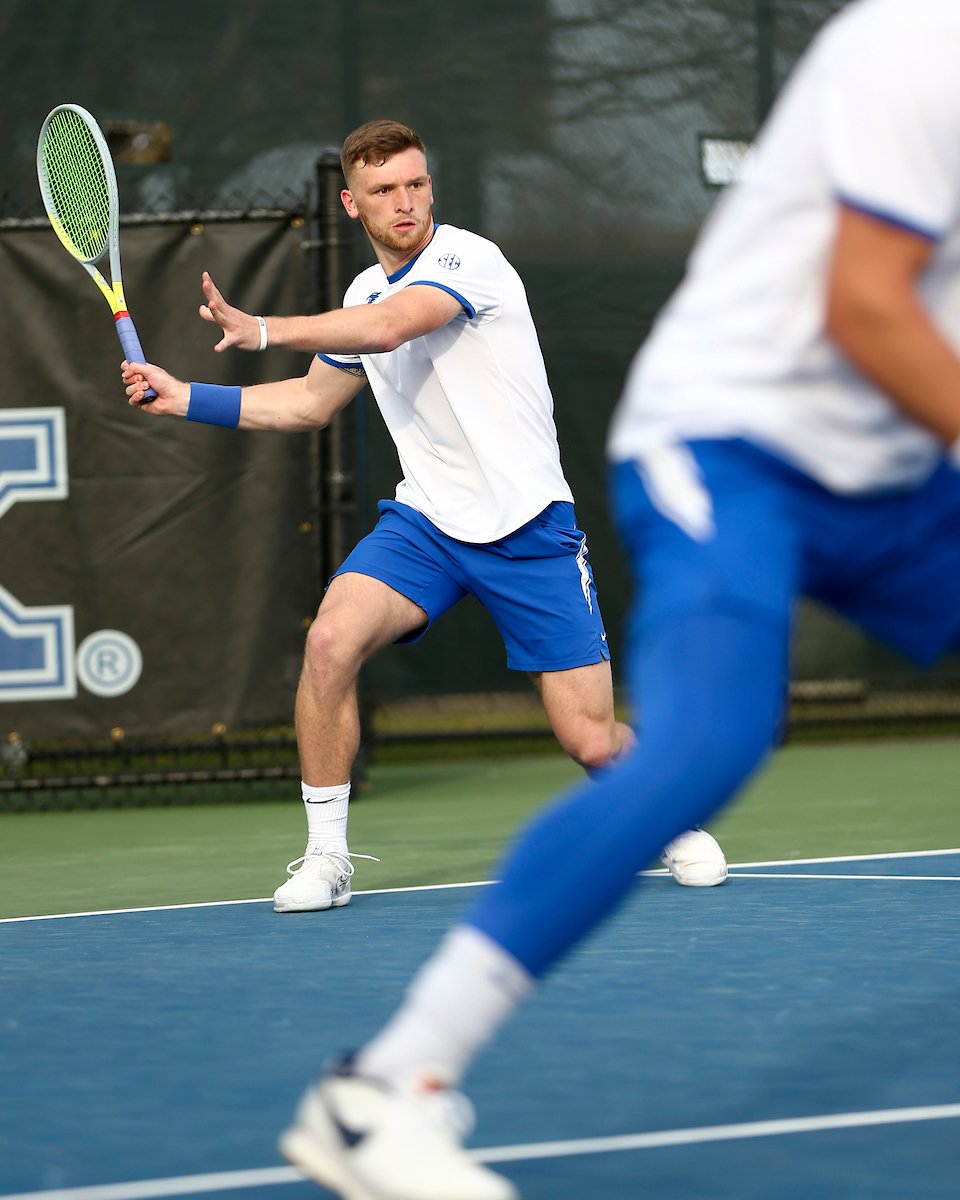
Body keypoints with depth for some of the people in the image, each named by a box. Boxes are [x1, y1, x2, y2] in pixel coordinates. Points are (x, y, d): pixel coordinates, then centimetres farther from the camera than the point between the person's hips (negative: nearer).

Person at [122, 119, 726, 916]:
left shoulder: (467, 259, -12)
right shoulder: (366, 294, 11)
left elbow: (390, 328, -31)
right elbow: (314, 401, 25)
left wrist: (263, 331, -35)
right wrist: (187, 397, 18)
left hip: (527, 526, -5)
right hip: (424, 521, 5)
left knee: (591, 741, -7)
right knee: (330, 642, -23)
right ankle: (326, 860, -11)